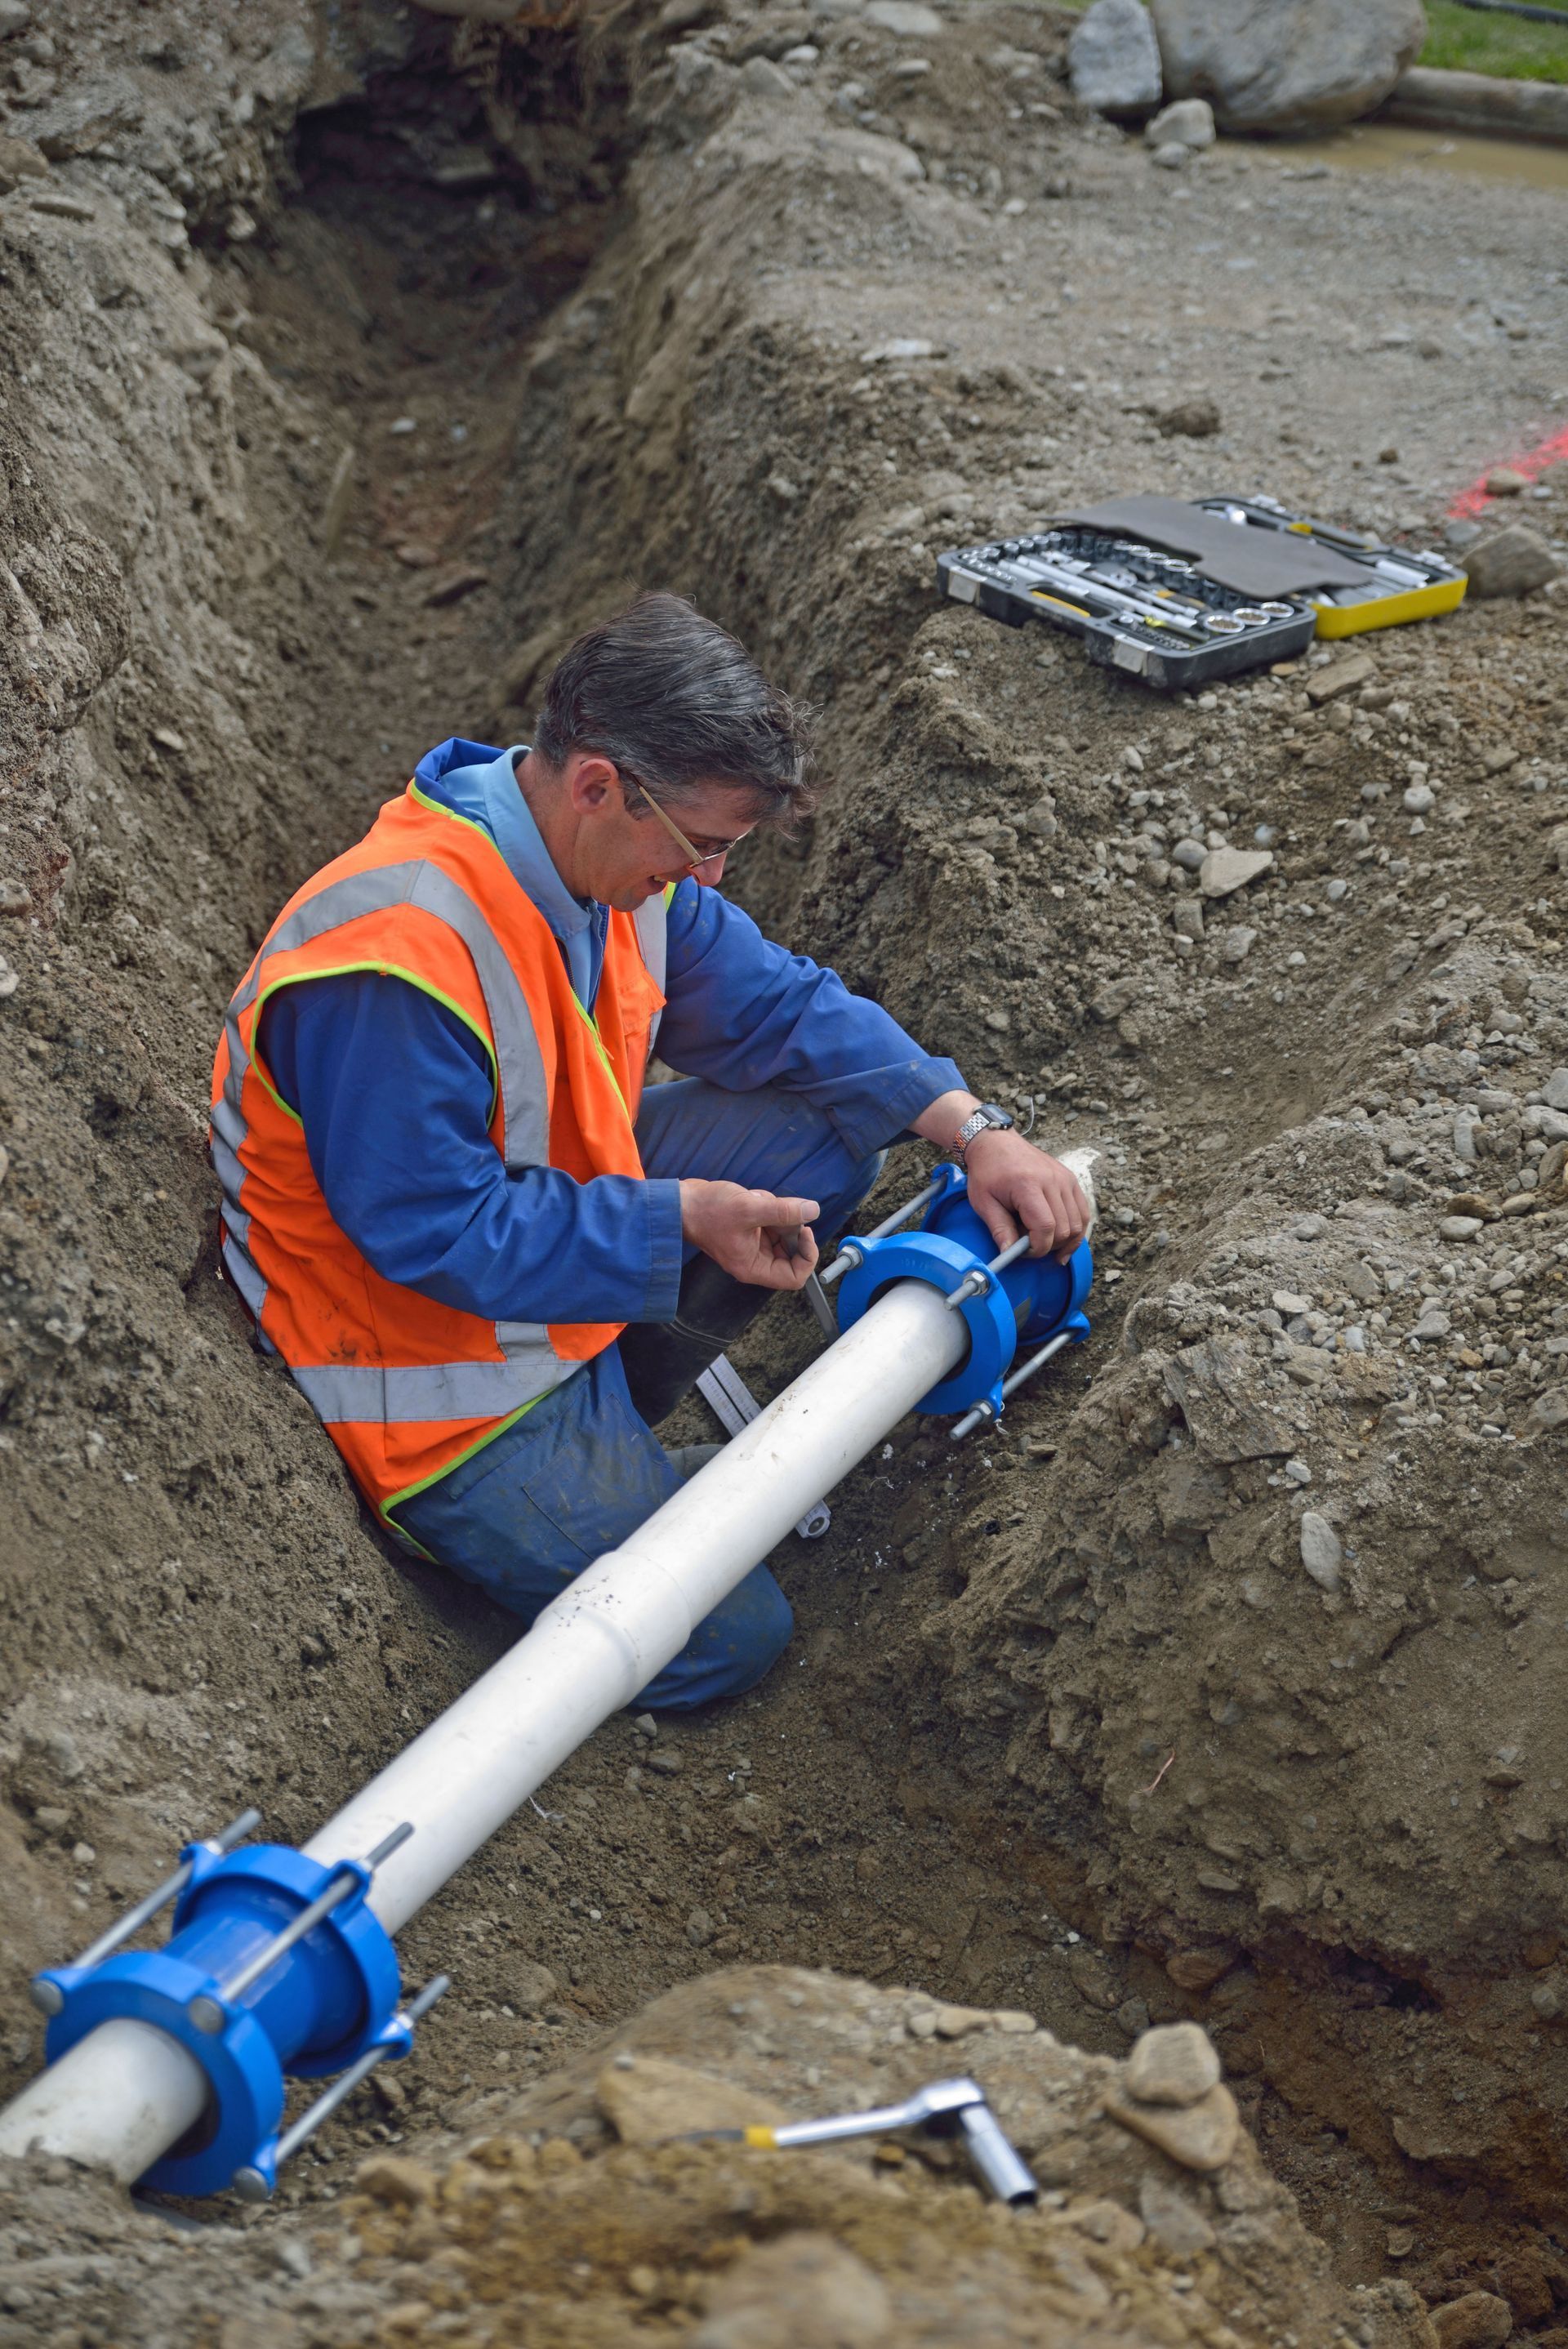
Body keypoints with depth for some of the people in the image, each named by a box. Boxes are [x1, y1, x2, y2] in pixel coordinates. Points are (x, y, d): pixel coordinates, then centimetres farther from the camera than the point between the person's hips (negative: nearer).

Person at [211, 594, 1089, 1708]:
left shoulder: (619, 856, -6)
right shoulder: (395, 960, -33)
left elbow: (781, 1006, 2)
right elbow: (438, 1233, -29)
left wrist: (975, 1128, -10)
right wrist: (682, 1219, -26)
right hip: (434, 1359, -9)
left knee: (828, 1130, -1)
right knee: (727, 1642, -8)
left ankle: (606, 1427, 5)